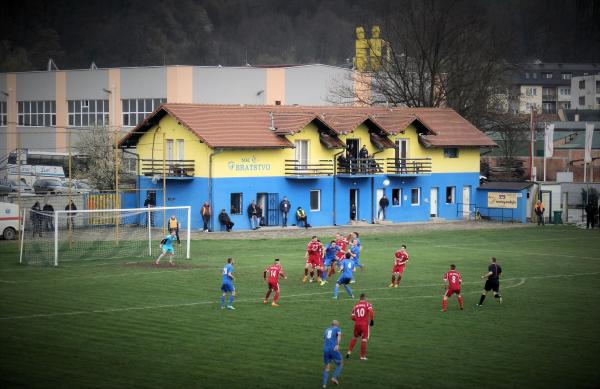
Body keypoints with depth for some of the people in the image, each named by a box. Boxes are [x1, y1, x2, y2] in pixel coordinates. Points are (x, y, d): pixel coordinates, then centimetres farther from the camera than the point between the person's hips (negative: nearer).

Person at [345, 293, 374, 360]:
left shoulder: (355, 306, 12)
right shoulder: (367, 304, 0)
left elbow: (353, 317, 10)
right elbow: (371, 312, -18)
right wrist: (372, 320, -7)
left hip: (357, 324, 4)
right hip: (365, 324, -4)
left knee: (355, 337, 22)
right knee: (364, 340, 2)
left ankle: (349, 352, 16)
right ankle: (362, 356, 4)